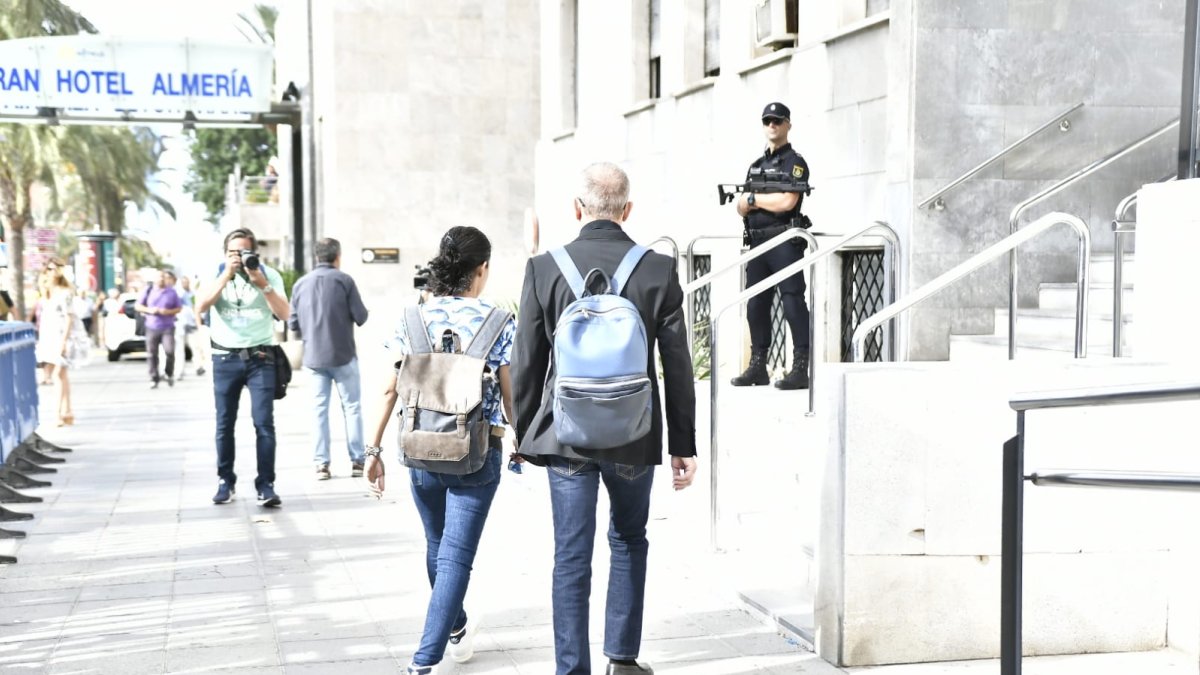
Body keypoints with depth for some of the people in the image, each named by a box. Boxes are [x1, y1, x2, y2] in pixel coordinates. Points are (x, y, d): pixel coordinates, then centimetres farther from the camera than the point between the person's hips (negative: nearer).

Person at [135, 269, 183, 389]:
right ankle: (154, 379, 9)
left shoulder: (172, 292, 5)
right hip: (152, 328, 1)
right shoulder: (148, 290, 7)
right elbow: (137, 306, 11)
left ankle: (170, 374, 9)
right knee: (152, 354, 0)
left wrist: (168, 312, -10)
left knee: (169, 351, -14)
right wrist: (149, 310, -8)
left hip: (167, 327, -1)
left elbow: (179, 308, 9)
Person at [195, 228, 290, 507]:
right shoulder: (217, 275, 4)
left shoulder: (269, 275, 2)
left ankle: (265, 484, -8)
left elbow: (284, 313, -7)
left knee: (264, 422, -9)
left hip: (260, 357, -1)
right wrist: (226, 275, -17)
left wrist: (262, 283, -16)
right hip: (225, 358, 1)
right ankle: (226, 481, 15)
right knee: (224, 423, 4)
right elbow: (201, 307, -11)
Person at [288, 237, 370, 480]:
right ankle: (357, 461, 6)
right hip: (343, 356, -3)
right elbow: (361, 317, -8)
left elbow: (293, 323, 5)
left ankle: (321, 464, 6)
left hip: (314, 357, 3)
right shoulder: (344, 280, -7)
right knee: (352, 407, 7)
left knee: (320, 409, 9)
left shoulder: (301, 283, 3)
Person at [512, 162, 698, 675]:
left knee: (571, 557, 6)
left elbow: (525, 363, -1)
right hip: (633, 438, 1)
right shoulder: (659, 270, -5)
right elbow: (678, 367, -1)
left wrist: (523, 433, 12)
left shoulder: (544, 268, -6)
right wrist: (683, 445, 7)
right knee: (629, 541, 21)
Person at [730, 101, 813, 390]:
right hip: (757, 243, 8)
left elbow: (787, 201, -16)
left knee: (793, 303, -10)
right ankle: (758, 367, 15)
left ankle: (800, 368, -11)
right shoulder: (756, 165, 20)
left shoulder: (795, 162, -2)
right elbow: (741, 207, 14)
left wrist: (754, 198, -3)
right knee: (756, 306, 8)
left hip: (785, 242, -8)